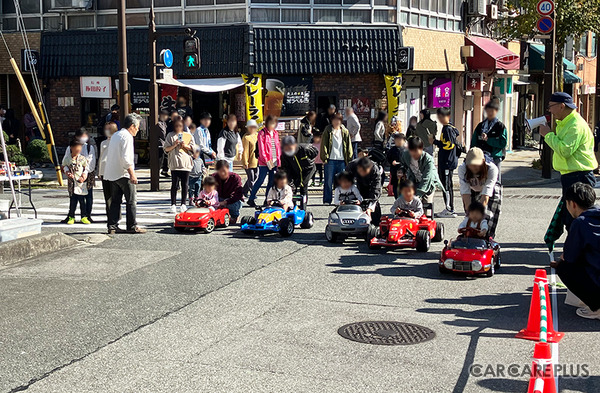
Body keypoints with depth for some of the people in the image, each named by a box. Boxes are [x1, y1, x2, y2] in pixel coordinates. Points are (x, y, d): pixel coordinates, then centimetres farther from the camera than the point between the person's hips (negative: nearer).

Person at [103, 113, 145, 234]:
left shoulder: (115, 135, 17)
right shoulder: (127, 137, -12)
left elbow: (109, 155, 21)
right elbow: (126, 158, -21)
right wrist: (132, 174, -19)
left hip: (112, 174, 9)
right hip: (123, 174, -9)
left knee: (115, 200, 10)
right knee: (131, 200, -1)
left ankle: (112, 226, 9)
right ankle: (132, 226, 2)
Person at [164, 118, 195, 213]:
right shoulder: (170, 135, 7)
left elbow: (192, 148, 11)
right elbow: (166, 149, 4)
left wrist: (185, 145, -6)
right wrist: (174, 145, -12)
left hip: (186, 163, 2)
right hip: (175, 164, -2)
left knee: (185, 185, 3)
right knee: (175, 185, -3)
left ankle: (183, 204, 11)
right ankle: (173, 204, 2)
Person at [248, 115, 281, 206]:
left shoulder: (275, 133, 13)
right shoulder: (262, 133, -6)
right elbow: (261, 149, -10)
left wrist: (278, 159, 7)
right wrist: (267, 161, -15)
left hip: (274, 162, 6)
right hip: (264, 162, -6)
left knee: (272, 181, 7)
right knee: (260, 180, -5)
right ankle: (251, 199, 4)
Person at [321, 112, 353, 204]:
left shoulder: (345, 132, 13)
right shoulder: (327, 131, 6)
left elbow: (349, 146, 14)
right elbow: (324, 145, 2)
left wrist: (349, 158, 6)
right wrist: (324, 157, -7)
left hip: (342, 160, 2)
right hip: (330, 159, -2)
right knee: (329, 181, -1)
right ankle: (327, 200, 6)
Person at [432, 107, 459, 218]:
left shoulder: (448, 129, -14)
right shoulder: (446, 128, 16)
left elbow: (449, 145, -20)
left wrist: (435, 141, -14)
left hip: (448, 162, -10)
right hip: (444, 162, 10)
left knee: (447, 186, -8)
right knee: (445, 185, 12)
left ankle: (450, 210, -5)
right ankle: (448, 209, 18)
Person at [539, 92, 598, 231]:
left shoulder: (576, 125, -17)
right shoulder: (564, 123, 17)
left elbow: (565, 150, -25)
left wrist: (548, 134, -16)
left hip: (579, 177, -11)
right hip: (569, 176, 11)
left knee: (574, 220, -10)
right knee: (567, 217, 16)